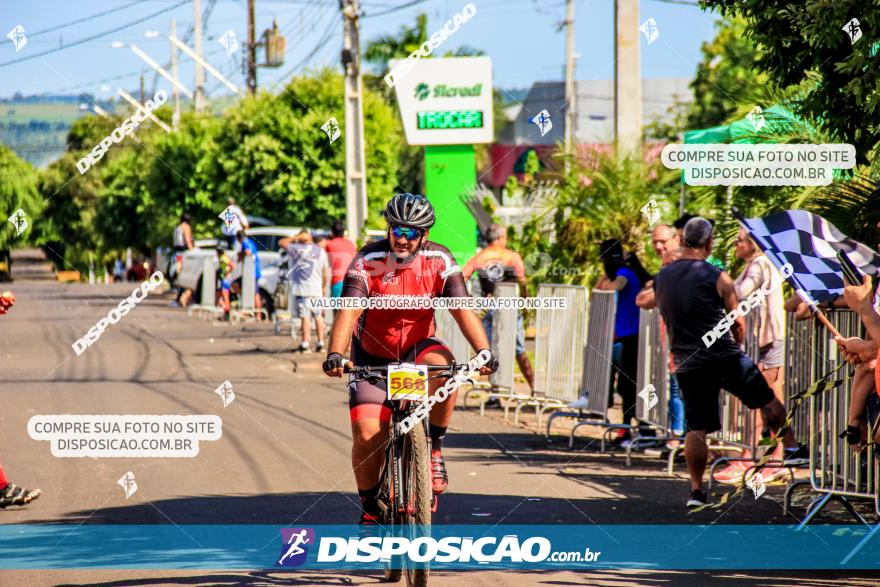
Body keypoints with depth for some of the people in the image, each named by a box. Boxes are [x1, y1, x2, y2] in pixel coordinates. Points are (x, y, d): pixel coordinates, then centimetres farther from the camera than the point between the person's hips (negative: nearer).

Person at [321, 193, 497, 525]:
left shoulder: (439, 261, -15)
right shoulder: (368, 262, -21)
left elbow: (462, 309, -22)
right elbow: (348, 311, -31)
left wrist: (484, 351, -39)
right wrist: (335, 354, -48)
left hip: (418, 348, 1)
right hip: (373, 356, -1)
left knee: (444, 367, -35)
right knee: (368, 435, -14)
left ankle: (434, 449, -15)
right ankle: (370, 509, 10)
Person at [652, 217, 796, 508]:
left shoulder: (661, 278, 5)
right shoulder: (717, 278, -9)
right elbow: (738, 323, -2)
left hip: (687, 364, 3)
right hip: (725, 357, -3)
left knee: (696, 428, 6)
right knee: (769, 402, 17)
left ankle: (696, 490, 1)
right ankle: (791, 449, 22)